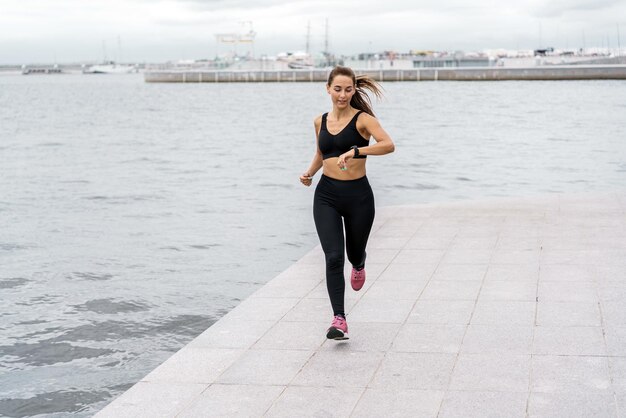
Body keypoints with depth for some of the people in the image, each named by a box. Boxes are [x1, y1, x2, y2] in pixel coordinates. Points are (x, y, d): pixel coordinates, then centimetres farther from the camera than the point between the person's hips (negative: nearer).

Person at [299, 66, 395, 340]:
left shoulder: (362, 119, -8)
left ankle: (359, 265, 56)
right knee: (333, 258, -11)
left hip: (358, 195, -2)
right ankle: (339, 320, -9)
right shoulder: (320, 121, 8)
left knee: (354, 253, 17)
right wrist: (309, 172, 7)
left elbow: (388, 145, -25)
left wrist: (356, 151, -36)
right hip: (326, 195, 2)